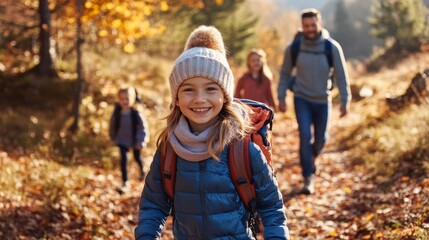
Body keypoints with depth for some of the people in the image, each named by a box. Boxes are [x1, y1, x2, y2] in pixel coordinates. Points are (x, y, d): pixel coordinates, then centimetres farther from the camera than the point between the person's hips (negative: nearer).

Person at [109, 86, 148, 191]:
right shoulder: (116, 113, -15)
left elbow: (143, 128, -16)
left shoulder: (136, 114, -23)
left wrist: (141, 142, -20)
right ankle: (124, 183, 0)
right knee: (123, 160, -8)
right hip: (122, 141, 1)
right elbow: (112, 126, 2)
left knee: (137, 158, 21)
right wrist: (113, 137, 12)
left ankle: (141, 170, 55)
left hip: (135, 141, -1)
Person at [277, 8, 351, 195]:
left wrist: (345, 101, -7)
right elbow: (285, 74, 4)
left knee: (320, 138, 12)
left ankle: (310, 158, 46)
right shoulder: (294, 48, -8)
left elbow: (341, 75, -5)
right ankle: (308, 179, -6)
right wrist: (281, 98, 3)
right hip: (302, 99, -1)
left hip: (323, 100, 1)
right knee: (305, 136, -13)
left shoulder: (332, 47, -10)